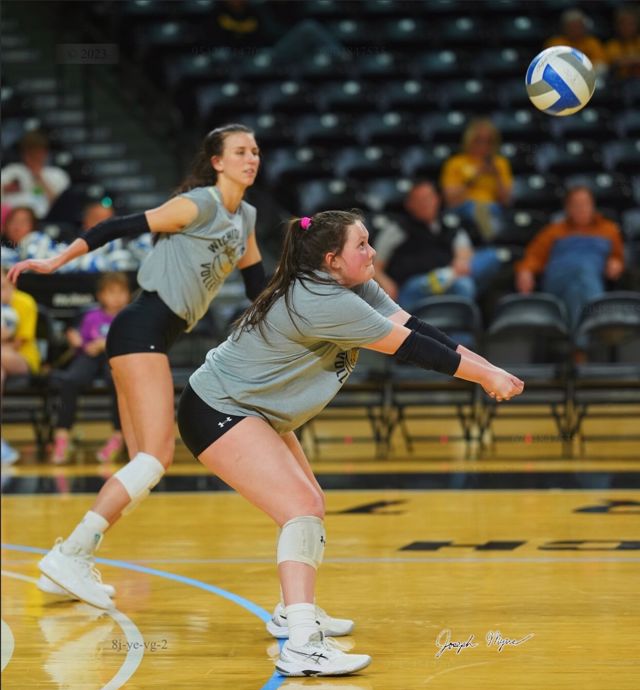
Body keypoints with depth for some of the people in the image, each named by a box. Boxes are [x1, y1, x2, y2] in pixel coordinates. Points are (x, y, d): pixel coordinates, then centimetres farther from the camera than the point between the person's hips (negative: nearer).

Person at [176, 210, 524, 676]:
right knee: (301, 508, -22)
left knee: (311, 506, 22)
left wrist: (486, 366, -15)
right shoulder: (322, 303, -29)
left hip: (256, 411, 11)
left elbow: (418, 329, -5)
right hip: (217, 411, -11)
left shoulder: (357, 289, 1)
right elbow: (410, 347, -25)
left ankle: (294, 610, 41)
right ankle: (302, 646, -31)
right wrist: (484, 376, -18)